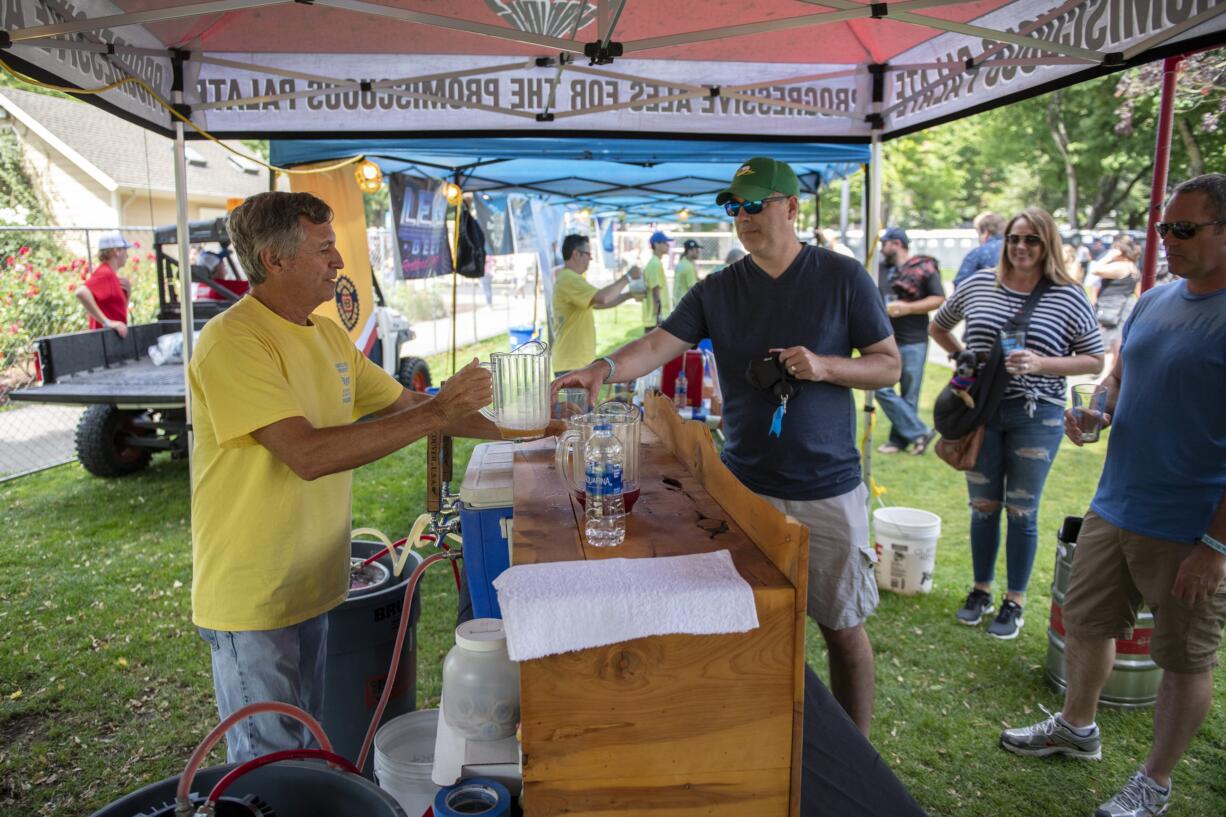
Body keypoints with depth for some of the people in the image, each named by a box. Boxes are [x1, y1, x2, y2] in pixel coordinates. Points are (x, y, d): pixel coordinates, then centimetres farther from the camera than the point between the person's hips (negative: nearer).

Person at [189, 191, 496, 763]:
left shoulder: (329, 335, 7)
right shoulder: (233, 341, -20)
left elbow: (405, 406, 11)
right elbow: (309, 454, -30)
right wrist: (439, 412, -28)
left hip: (312, 585, 8)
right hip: (253, 601, -8)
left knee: (302, 750, 22)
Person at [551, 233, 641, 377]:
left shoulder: (571, 279, 19)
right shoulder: (569, 279, -17)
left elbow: (599, 303, 26)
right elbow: (602, 298, -29)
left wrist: (629, 294, 18)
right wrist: (627, 277, -16)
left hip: (578, 362, 11)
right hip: (571, 364, -11)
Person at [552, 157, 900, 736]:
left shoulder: (843, 278, -3)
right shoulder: (716, 291, 3)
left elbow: (889, 366, 0)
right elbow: (658, 345, -9)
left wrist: (824, 367, -18)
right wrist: (604, 369, -29)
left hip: (827, 490, -2)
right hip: (745, 486, 2)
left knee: (843, 627, 8)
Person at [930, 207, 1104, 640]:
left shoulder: (1069, 297, -5)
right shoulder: (978, 284, 2)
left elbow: (1095, 361, -3)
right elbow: (937, 328, 17)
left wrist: (1040, 364, -17)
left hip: (1036, 416, -2)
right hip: (980, 411, 2)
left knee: (1022, 511, 7)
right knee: (983, 507, 12)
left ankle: (1015, 601, 22)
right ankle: (981, 589, 29)